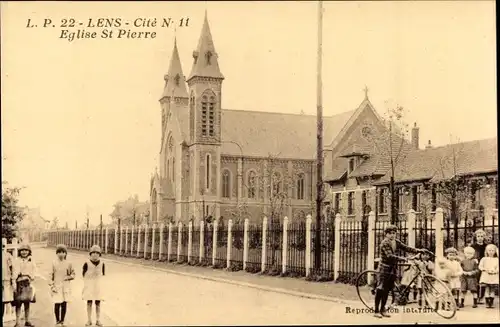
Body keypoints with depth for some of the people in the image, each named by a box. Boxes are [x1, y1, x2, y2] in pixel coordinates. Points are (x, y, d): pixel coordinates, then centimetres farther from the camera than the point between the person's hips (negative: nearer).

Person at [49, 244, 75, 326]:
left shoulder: (68, 264, 4)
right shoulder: (54, 264, 0)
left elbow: (73, 274, 12)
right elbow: (51, 276, 2)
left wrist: (68, 277, -8)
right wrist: (52, 286, -5)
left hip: (66, 287, 2)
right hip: (57, 287, -2)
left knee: (64, 304, 3)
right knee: (57, 304, -5)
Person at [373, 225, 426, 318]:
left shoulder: (396, 242, 10)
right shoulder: (384, 243, -14)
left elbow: (406, 248, 3)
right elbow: (389, 256, -26)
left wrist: (418, 250, -10)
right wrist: (402, 258, -36)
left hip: (392, 268, 7)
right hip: (385, 268, -7)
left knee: (387, 290, 11)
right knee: (380, 289, -5)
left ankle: (382, 309, 19)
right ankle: (376, 311, -1)